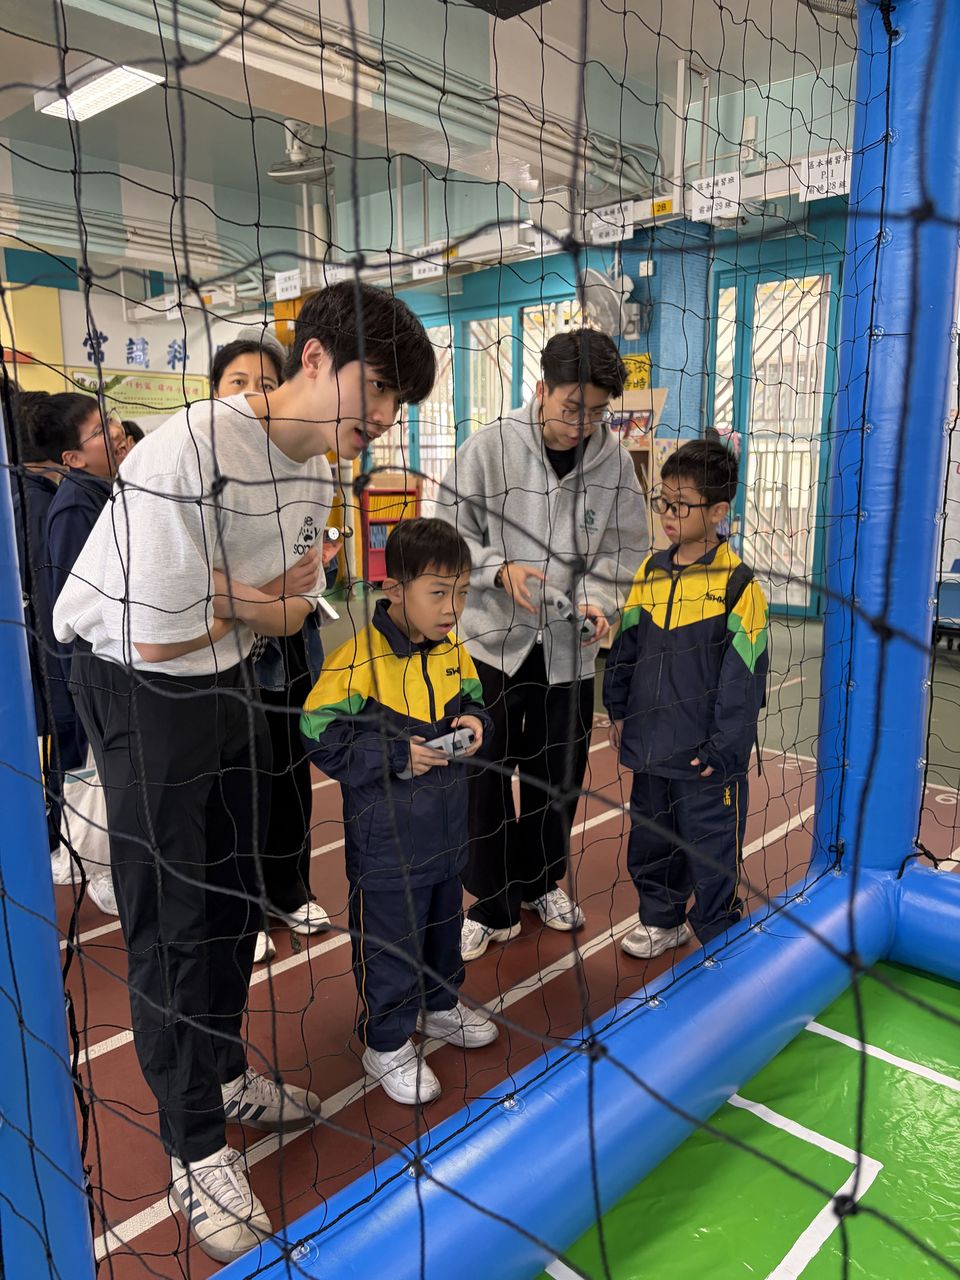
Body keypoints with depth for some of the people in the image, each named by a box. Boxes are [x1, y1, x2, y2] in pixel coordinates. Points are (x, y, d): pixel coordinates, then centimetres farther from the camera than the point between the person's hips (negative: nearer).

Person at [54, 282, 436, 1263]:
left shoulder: (315, 468, -3)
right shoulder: (186, 453, -29)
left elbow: (291, 611, 5)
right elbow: (159, 638, -26)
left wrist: (239, 599, -17)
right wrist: (259, 601, -10)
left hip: (225, 677, 8)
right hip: (137, 688, -7)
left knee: (233, 891, 18)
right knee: (170, 919, 1)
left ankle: (224, 1070, 40)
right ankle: (196, 1151, 19)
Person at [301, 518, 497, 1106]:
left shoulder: (453, 651, 0)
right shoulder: (357, 659, -22)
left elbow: (474, 701, 15)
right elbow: (323, 739, -19)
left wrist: (475, 723, -8)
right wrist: (396, 757, -25)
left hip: (448, 829, 7)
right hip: (385, 840, -6)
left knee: (445, 923, 25)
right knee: (389, 940, 9)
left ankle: (440, 1005, 49)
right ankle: (387, 1043, 29)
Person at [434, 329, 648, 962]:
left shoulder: (615, 461, -3)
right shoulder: (491, 446, -9)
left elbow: (623, 550, 2)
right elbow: (448, 533, -5)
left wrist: (597, 598, -15)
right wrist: (499, 569, -20)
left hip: (569, 646, 2)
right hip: (492, 638, -2)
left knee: (558, 772, 15)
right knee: (486, 773, 4)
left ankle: (544, 882, 38)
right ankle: (492, 905, 22)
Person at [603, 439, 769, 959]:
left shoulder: (737, 583, -15)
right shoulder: (650, 571, 3)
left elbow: (743, 676, -14)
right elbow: (626, 644, 12)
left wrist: (722, 747, -14)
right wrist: (619, 710, 12)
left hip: (706, 757, -6)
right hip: (651, 744, 6)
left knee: (711, 853, 8)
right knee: (651, 838, 20)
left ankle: (721, 941, 29)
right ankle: (662, 919, 42)